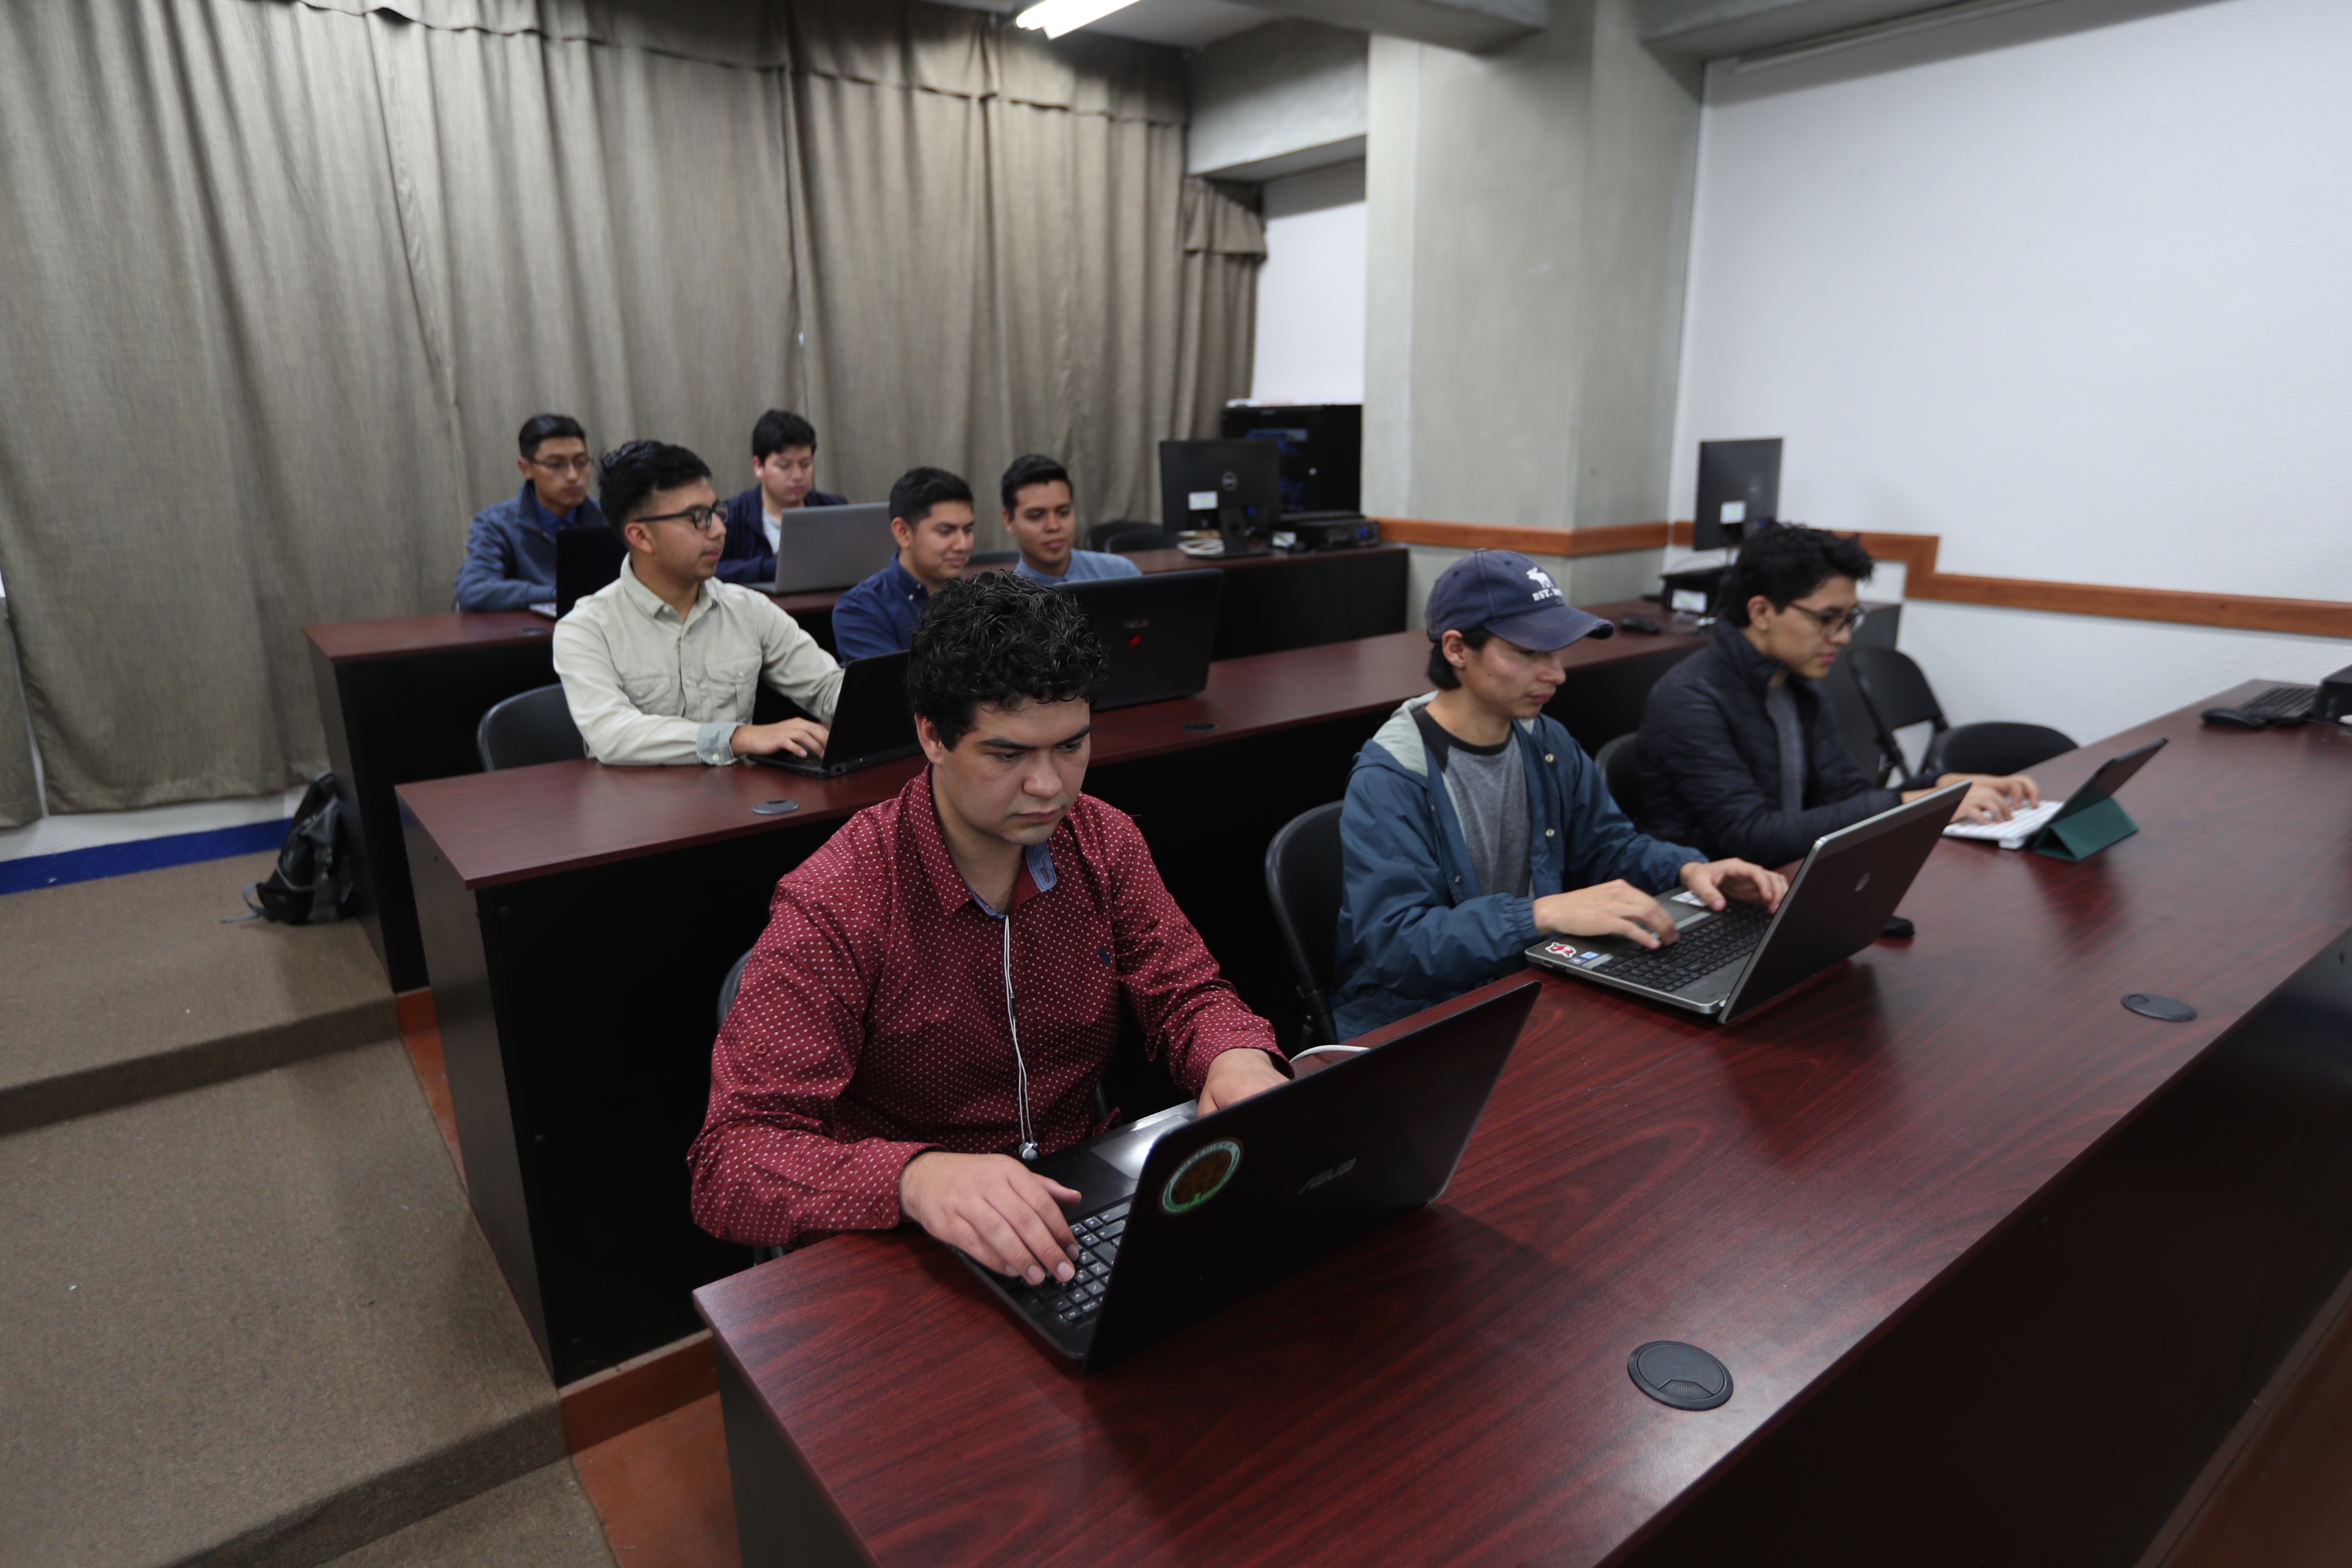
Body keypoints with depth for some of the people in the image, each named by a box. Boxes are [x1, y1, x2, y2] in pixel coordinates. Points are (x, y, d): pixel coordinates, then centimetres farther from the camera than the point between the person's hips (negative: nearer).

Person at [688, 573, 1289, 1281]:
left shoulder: (1106, 843, -1)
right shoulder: (832, 907, -18)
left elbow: (1185, 995, 6)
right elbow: (730, 1166, -22)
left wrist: (1237, 1056, -19)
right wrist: (915, 1177, -43)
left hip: (1081, 1213, 5)